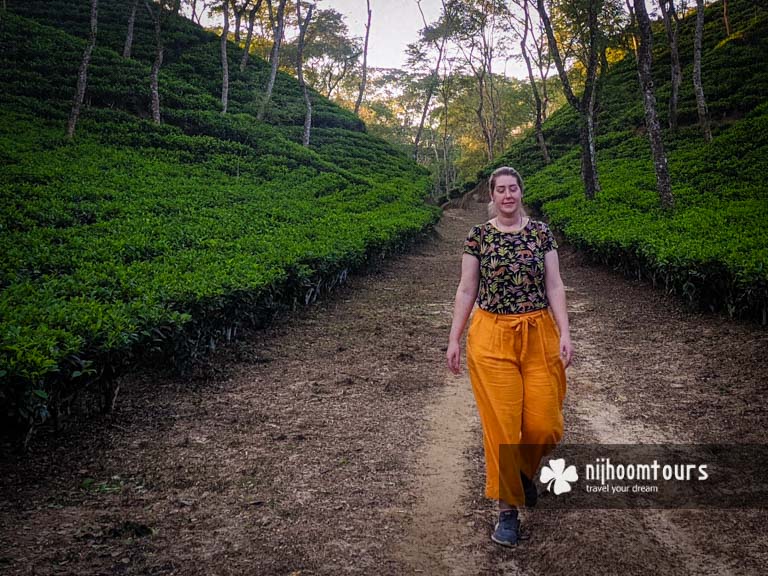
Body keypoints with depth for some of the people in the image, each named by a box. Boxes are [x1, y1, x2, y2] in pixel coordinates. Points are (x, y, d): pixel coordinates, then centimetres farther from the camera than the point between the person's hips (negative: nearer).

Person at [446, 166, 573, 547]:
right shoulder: (477, 236, 3)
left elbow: (554, 286, 3)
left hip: (540, 335, 1)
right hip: (492, 337, -1)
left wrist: (565, 333, -6)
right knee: (500, 424, -1)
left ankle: (524, 470, 32)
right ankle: (508, 507, 14)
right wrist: (454, 340, 2)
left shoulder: (541, 232, 5)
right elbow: (467, 290, 4)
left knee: (544, 424, -2)